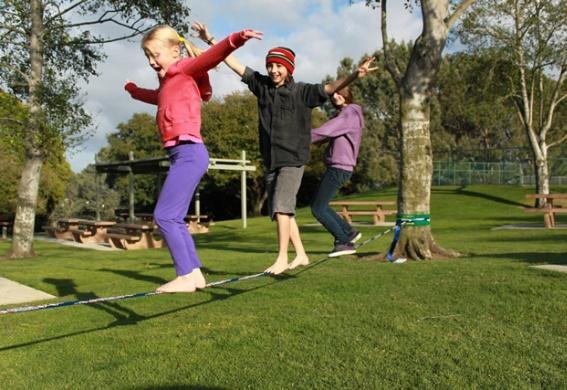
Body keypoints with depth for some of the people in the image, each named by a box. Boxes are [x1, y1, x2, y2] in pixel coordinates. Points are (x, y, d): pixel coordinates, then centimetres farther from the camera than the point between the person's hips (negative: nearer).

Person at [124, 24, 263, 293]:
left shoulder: (186, 70, 2)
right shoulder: (168, 83, 25)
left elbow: (212, 56, -18)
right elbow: (154, 97, 49)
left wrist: (236, 39, -36)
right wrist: (133, 90, 68)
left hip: (189, 153, -10)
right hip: (181, 155, 10)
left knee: (164, 216, -12)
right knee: (174, 219, 9)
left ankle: (186, 276, -10)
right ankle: (195, 273, 12)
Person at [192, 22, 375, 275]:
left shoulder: (302, 91, -4)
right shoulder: (262, 85, 7)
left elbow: (330, 88, -15)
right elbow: (236, 65, 10)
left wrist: (355, 75, -30)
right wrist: (210, 40, 10)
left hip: (293, 159, -6)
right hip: (271, 160, 6)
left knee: (282, 207, -16)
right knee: (278, 211, 10)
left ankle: (282, 258, -6)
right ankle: (301, 255, 23)